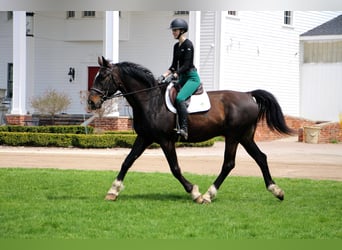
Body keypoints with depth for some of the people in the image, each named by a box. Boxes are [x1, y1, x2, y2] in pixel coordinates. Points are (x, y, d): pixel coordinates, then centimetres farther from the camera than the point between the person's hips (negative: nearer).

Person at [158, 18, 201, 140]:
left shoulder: (188, 44, -12)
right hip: (182, 77, 9)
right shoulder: (176, 46, 14)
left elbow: (186, 65, -18)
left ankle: (184, 129, -30)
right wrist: (164, 76, 2)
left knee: (179, 98, -28)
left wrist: (175, 75, -25)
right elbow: (174, 65, 15)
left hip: (192, 77, -9)